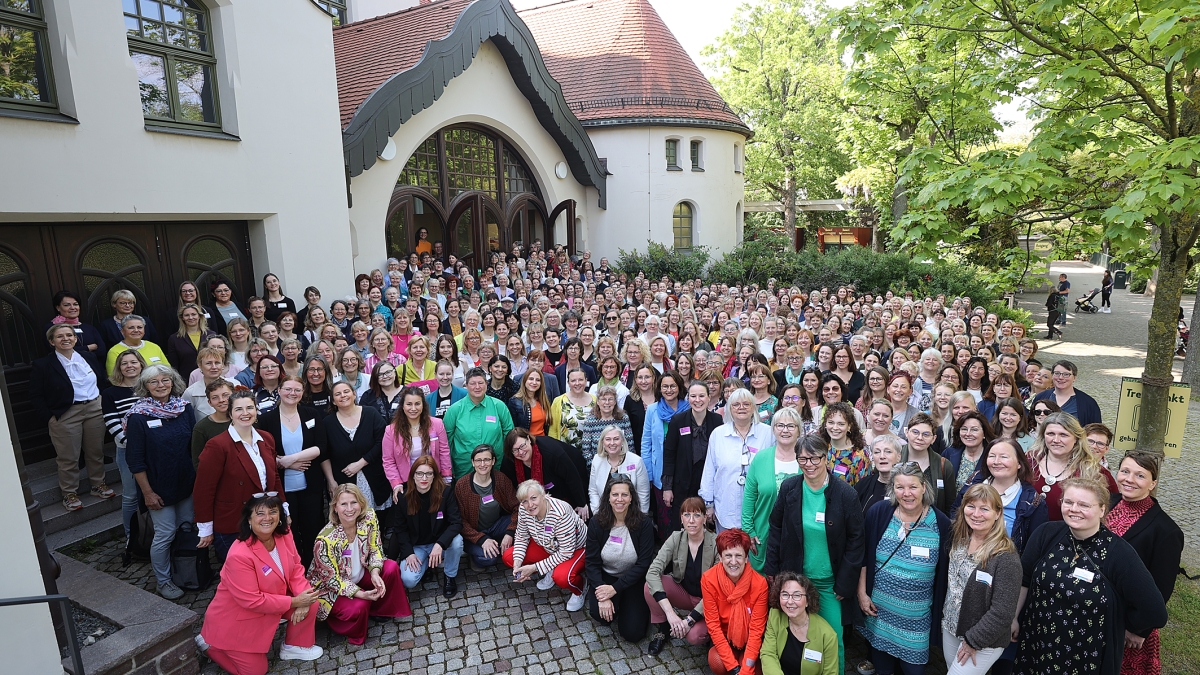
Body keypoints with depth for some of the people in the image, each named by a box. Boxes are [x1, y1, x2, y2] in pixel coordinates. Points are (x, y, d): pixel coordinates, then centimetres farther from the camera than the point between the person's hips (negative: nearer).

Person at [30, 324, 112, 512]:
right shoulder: (42, 365, -5)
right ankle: (69, 493, 20)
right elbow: (35, 395, -4)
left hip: (95, 409, 3)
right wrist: (49, 417, -10)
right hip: (65, 415, -3)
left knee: (96, 451, 13)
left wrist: (104, 404, 4)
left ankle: (98, 485, 28)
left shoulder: (88, 357, 6)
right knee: (68, 457, 5)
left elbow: (102, 382, 12)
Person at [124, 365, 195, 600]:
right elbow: (135, 459, -10)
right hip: (160, 488, -4)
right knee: (165, 534, 4)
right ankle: (163, 582, 23)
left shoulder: (184, 408, -1)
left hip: (187, 483, 4)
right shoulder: (138, 417, -12)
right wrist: (147, 492, -11)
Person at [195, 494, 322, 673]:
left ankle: (294, 647, 13)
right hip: (236, 621, -6)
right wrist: (294, 602, -24)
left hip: (272, 602, 6)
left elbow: (296, 567, -5)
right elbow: (252, 601, -29)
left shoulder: (283, 535, -14)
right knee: (256, 670, 5)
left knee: (310, 602, -12)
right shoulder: (239, 555, -33)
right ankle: (209, 643, 24)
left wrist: (303, 599, -21)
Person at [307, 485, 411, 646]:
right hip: (330, 588, -5)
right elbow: (332, 579, -22)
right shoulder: (325, 540, -32)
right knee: (359, 607, -29)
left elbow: (375, 549, -6)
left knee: (391, 568, -18)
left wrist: (375, 573, -25)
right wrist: (360, 594, -30)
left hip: (359, 575, 5)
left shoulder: (369, 517, -19)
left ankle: (383, 609, 6)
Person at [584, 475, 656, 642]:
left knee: (632, 633, -12)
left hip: (634, 580, -1)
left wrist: (615, 588, -21)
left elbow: (644, 563, -16)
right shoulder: (597, 523, -12)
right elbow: (591, 562, -9)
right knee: (600, 615, -26)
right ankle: (614, 606, 10)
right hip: (605, 577, 1)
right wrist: (602, 594, -22)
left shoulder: (643, 523, -17)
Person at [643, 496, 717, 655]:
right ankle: (663, 629, 1)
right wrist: (670, 613, -35)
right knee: (650, 586, -25)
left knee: (694, 636, -31)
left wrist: (689, 620, -26)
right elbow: (653, 572, -24)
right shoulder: (676, 538, -14)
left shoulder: (716, 544, -23)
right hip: (683, 592, 3)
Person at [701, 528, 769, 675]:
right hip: (723, 637, 0)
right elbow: (713, 624, -17)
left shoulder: (759, 583, -21)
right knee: (716, 662, -28)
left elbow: (756, 628, -16)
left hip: (749, 639, 0)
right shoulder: (708, 579, -21)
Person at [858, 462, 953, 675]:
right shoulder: (879, 513, -10)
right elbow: (864, 557, -2)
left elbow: (945, 572, -1)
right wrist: (862, 593, -2)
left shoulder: (941, 523, -11)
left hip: (916, 615, -1)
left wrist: (941, 612, 3)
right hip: (879, 607, 1)